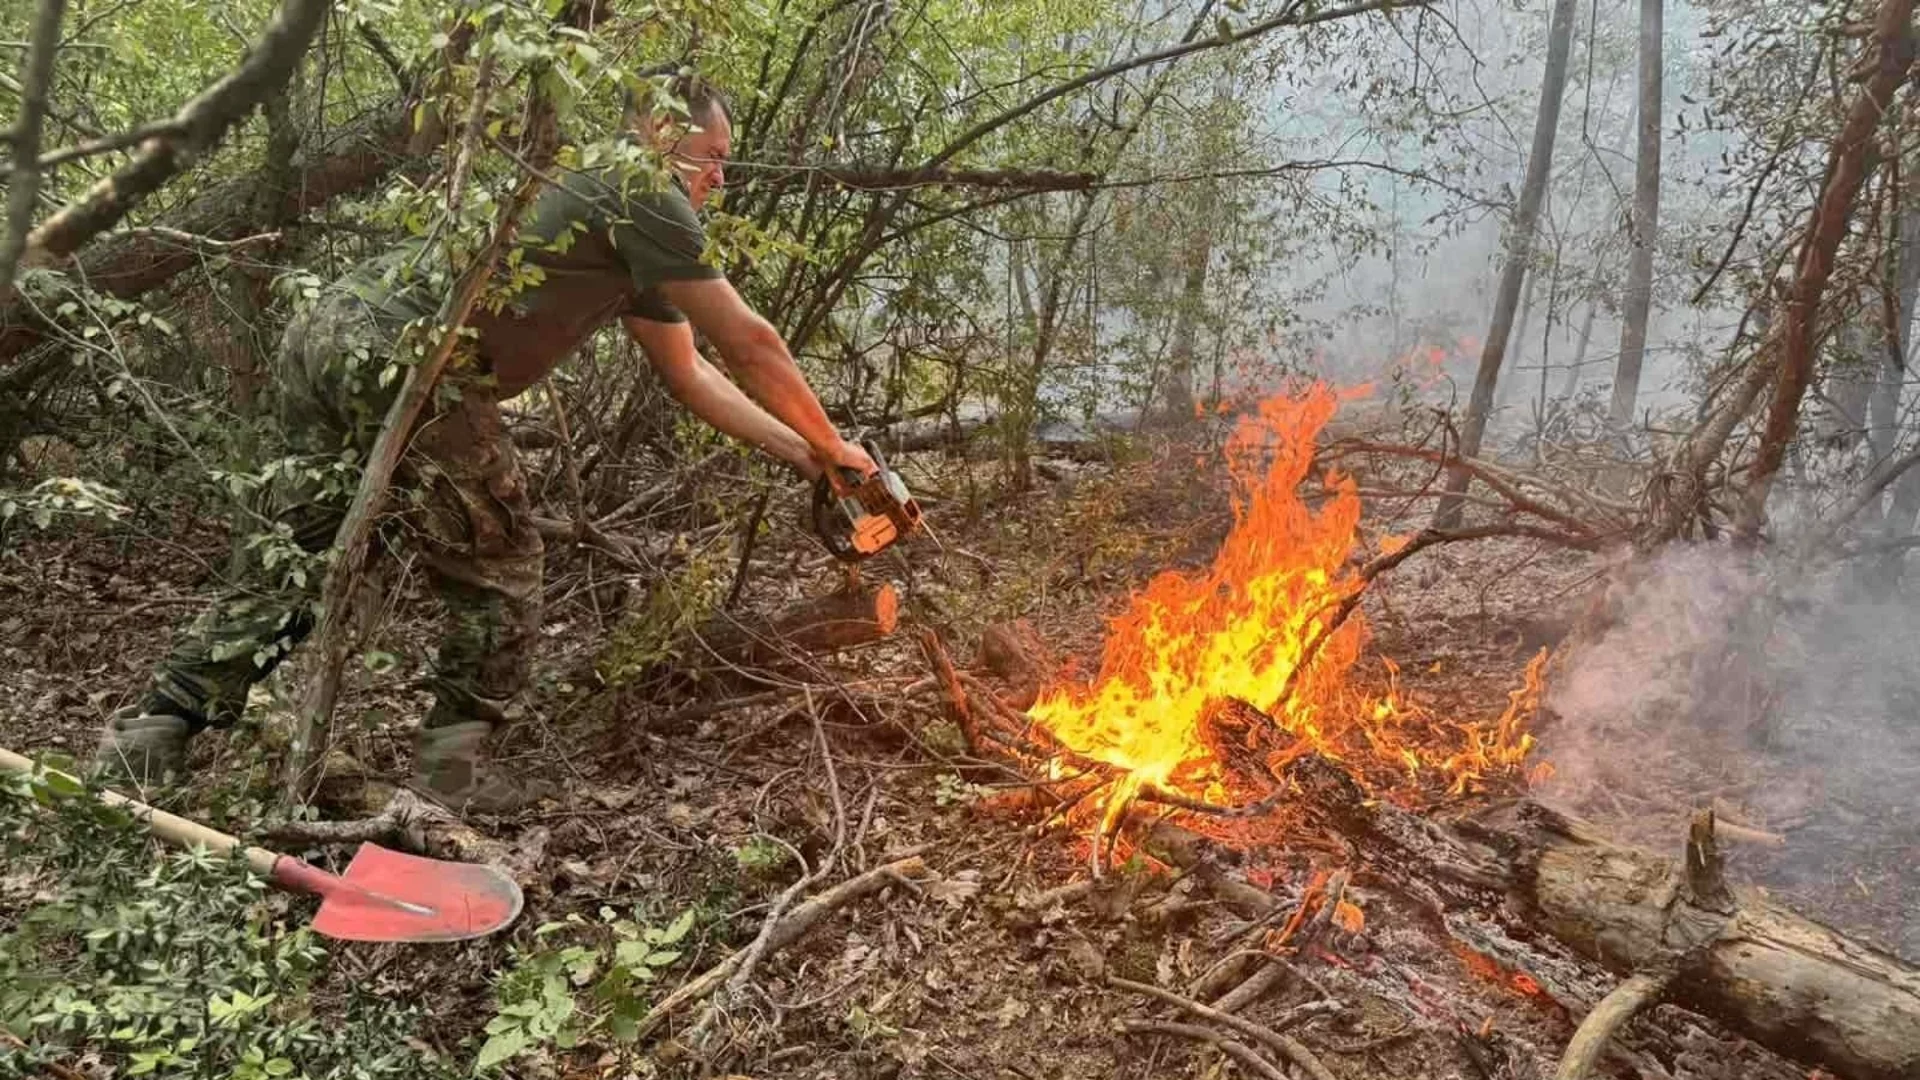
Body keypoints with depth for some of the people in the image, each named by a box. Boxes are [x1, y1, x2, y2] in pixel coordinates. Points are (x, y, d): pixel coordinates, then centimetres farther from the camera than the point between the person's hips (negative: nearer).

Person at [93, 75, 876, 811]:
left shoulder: (628, 241, 27)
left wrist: (798, 453, 27)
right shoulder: (642, 194, 0)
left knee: (288, 562, 18)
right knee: (498, 575, 6)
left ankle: (149, 736, 20)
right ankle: (452, 772, 13)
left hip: (323, 332, 10)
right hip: (399, 362, -10)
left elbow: (689, 373, 30)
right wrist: (829, 445, 14)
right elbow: (747, 344, 2)